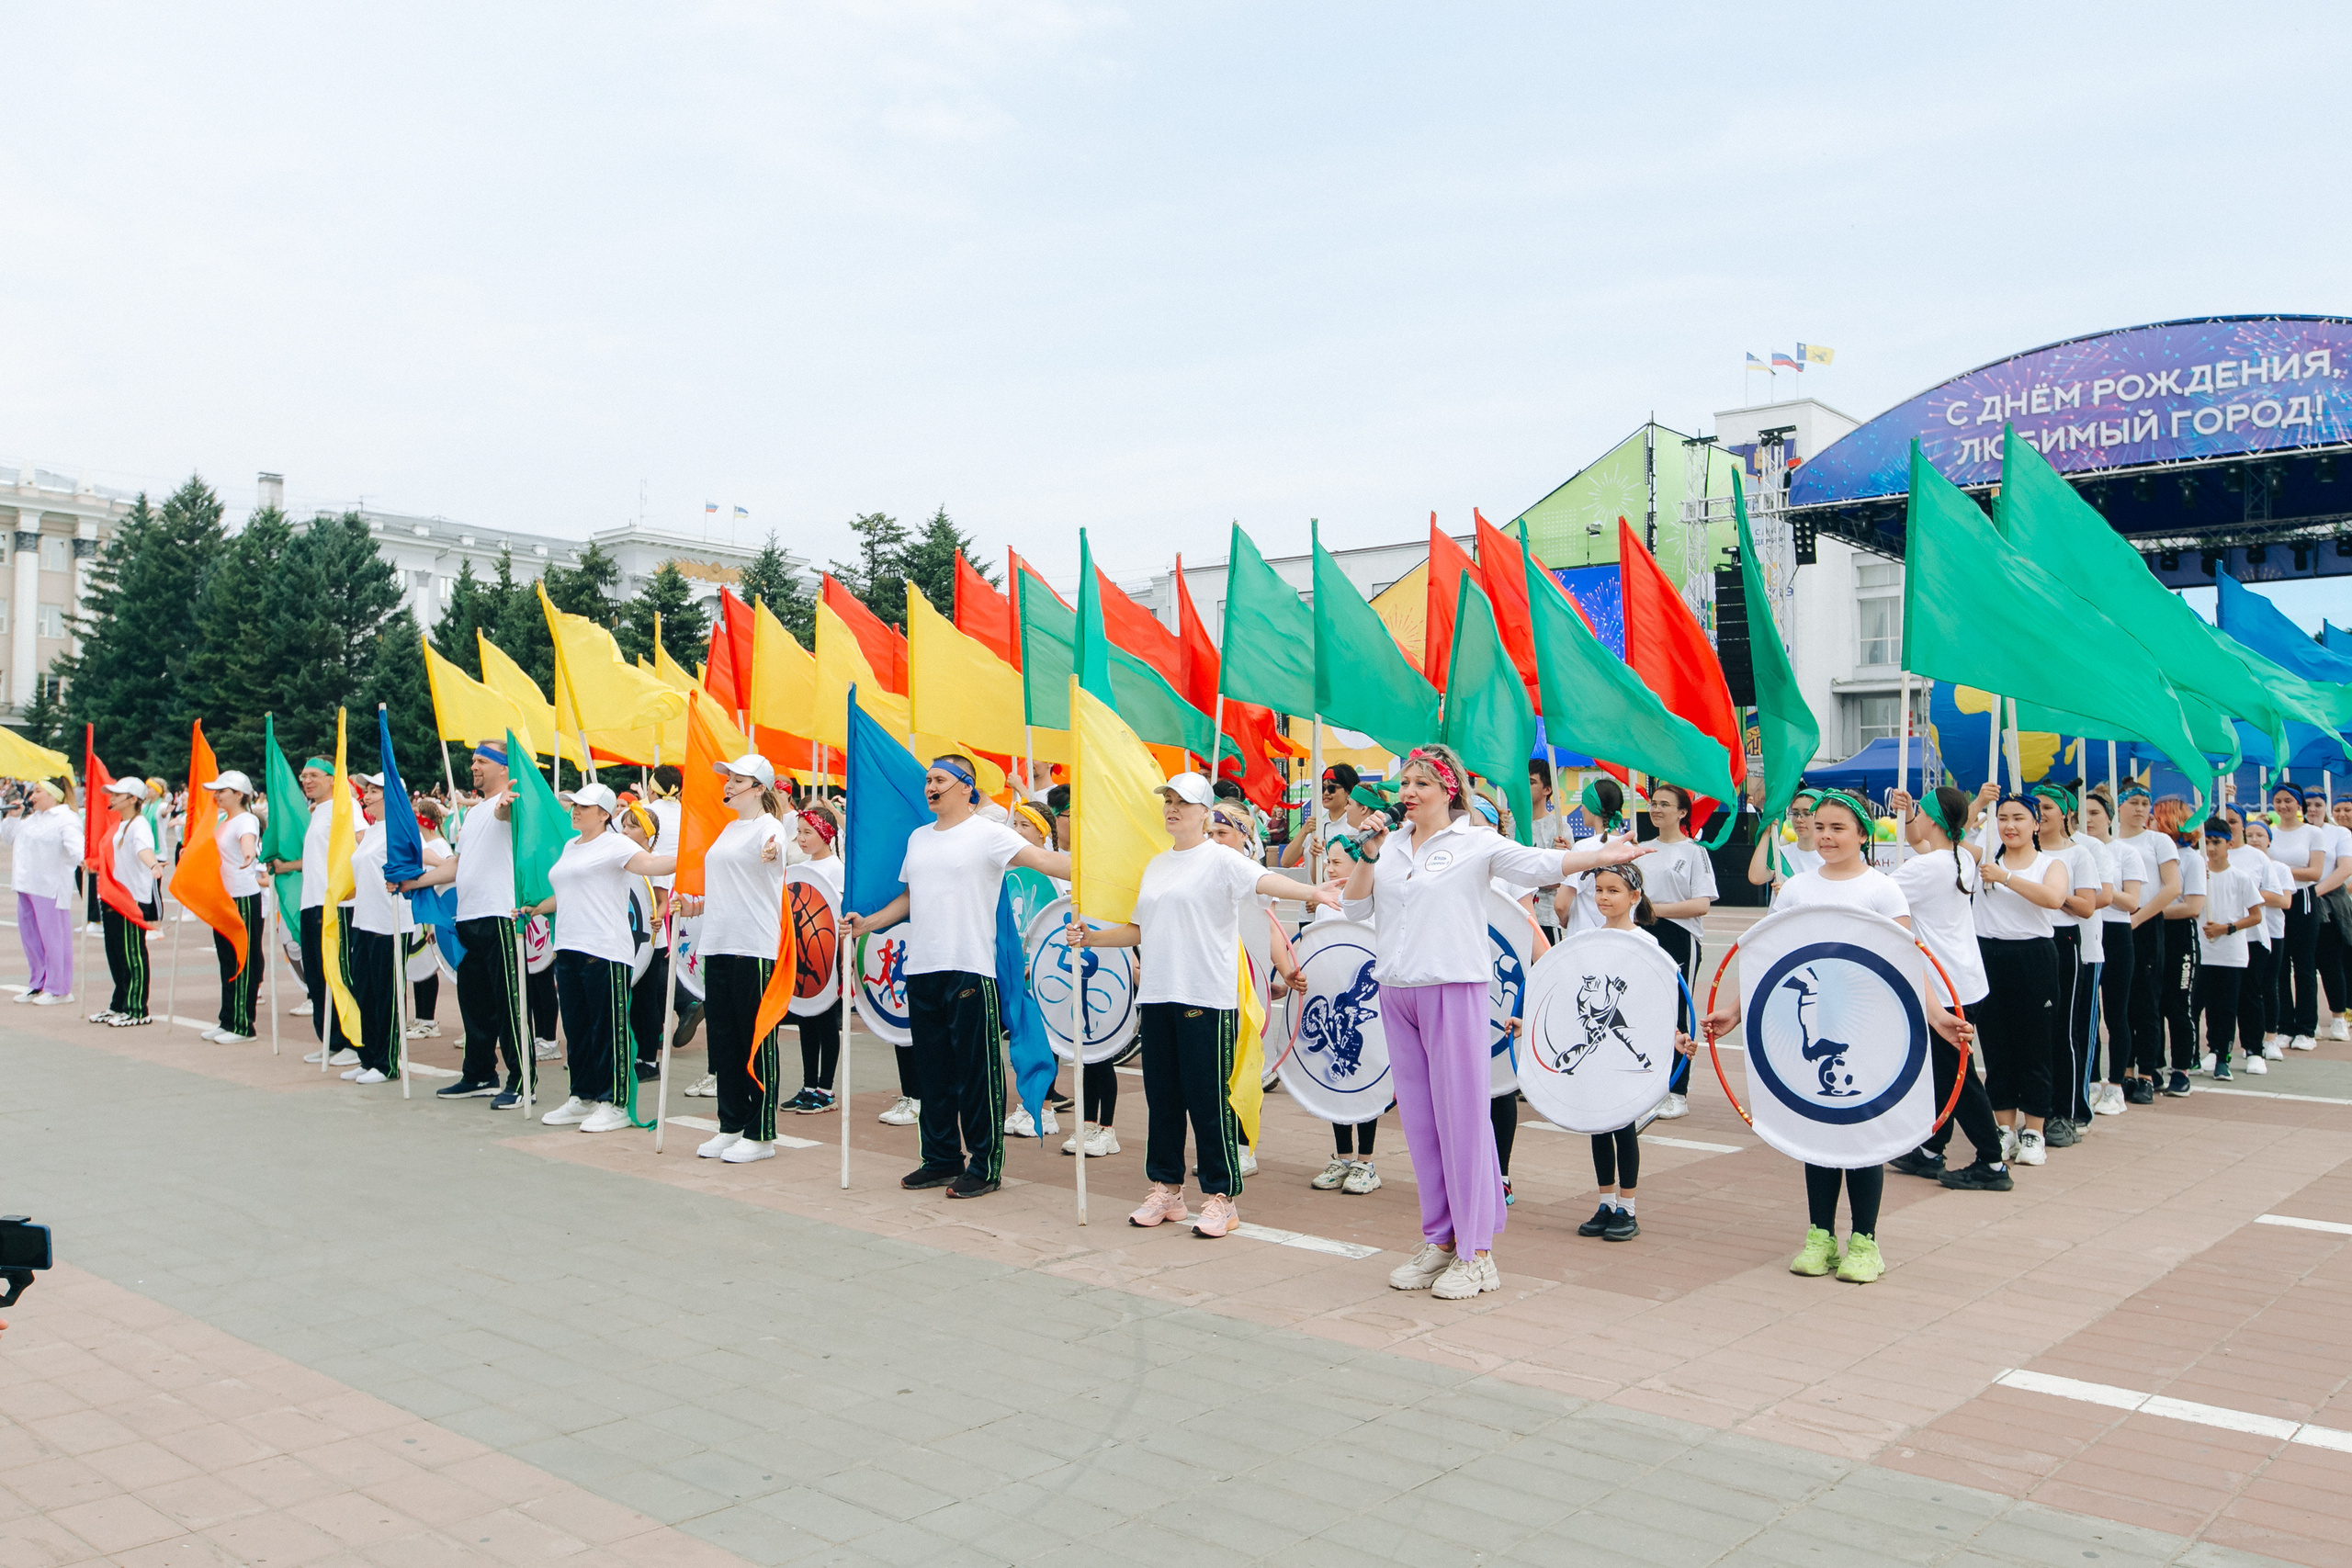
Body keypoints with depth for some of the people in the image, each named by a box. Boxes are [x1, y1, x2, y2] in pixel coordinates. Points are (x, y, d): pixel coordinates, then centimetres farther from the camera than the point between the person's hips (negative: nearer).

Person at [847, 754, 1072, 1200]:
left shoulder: (987, 833, -5)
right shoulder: (918, 838, 18)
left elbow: (1042, 859, -16)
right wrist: (867, 923, 17)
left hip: (969, 969, -7)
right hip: (921, 970, 7)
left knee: (976, 1072, -2)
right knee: (933, 1071, 14)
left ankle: (984, 1166, 7)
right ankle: (941, 1159, 24)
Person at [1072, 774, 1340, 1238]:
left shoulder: (1220, 859, -5)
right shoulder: (1156, 865, 18)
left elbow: (1264, 880, -23)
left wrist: (1310, 892, -41)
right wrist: (1091, 938, 15)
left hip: (1207, 998, -7)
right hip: (1157, 995, 7)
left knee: (1208, 1099, -3)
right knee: (1162, 1096, 11)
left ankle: (1220, 1196, 7)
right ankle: (1166, 1190, 22)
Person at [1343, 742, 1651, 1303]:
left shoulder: (1476, 843, -1)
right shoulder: (1391, 845, 13)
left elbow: (1540, 865, -11)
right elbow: (1355, 908, 10)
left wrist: (1601, 855, -23)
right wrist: (1369, 856, -3)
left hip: (1453, 989, -5)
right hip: (1396, 991, 6)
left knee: (1463, 1117, -3)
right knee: (1419, 1120, 10)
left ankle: (1477, 1252, 4)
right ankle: (1439, 1241, 20)